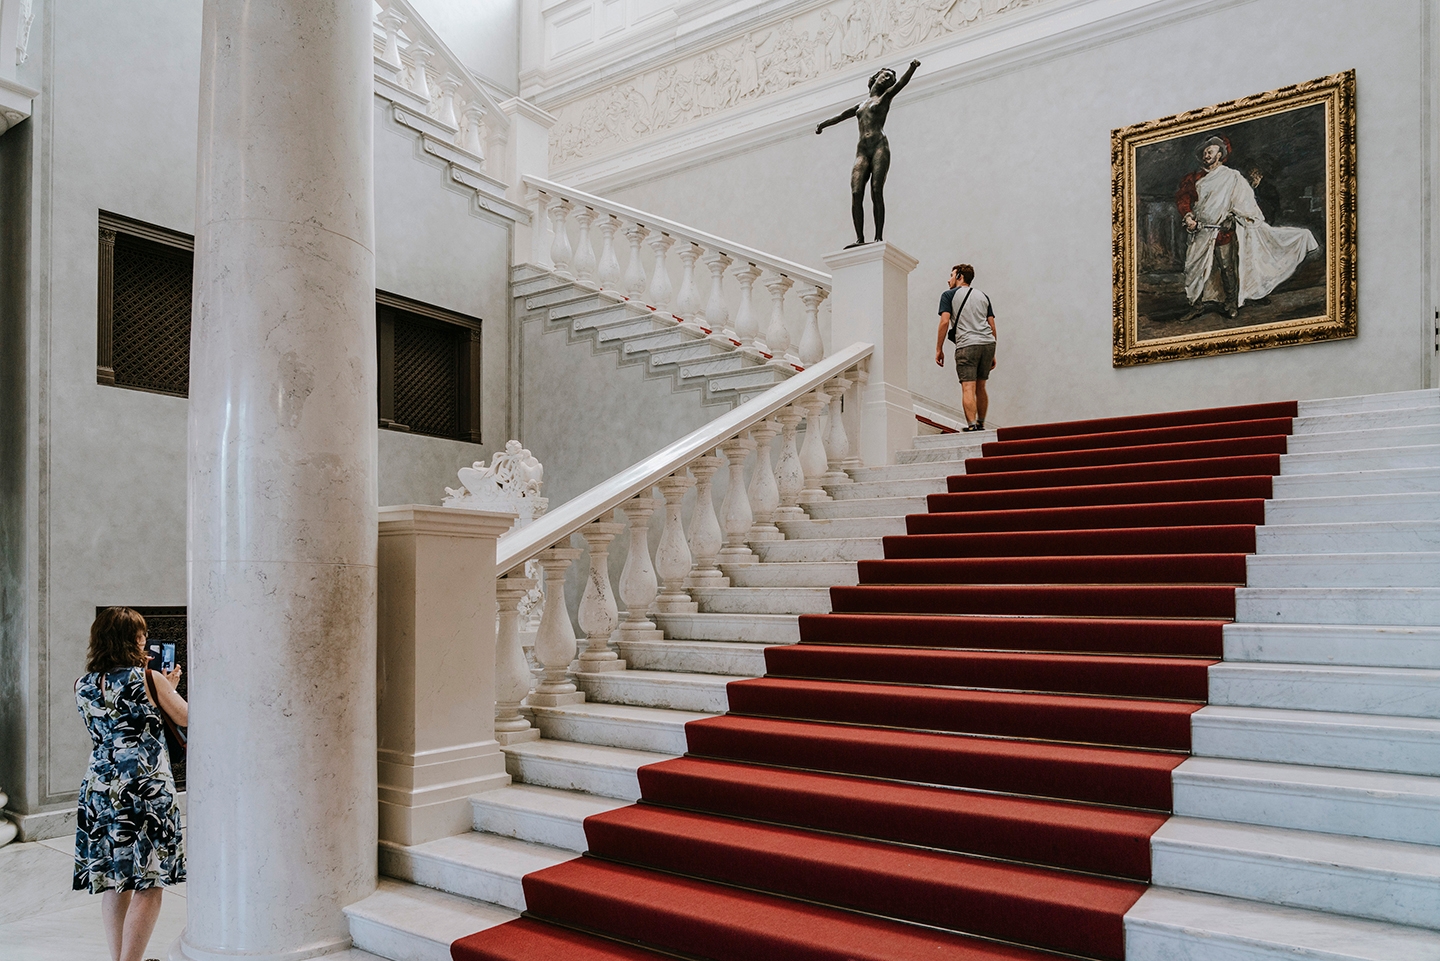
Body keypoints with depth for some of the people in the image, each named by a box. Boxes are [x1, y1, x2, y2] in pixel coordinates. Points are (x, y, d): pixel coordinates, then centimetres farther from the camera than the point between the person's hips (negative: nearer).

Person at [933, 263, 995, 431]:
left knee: (968, 388, -9)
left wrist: (939, 349, 0)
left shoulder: (949, 295, 7)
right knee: (980, 387, 15)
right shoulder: (982, 295, 23)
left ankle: (972, 426, -20)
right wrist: (992, 354, 22)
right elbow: (992, 325, 19)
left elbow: (945, 322, -5)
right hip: (988, 343, 5)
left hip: (966, 345, -5)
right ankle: (981, 425, 20)